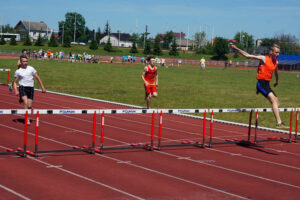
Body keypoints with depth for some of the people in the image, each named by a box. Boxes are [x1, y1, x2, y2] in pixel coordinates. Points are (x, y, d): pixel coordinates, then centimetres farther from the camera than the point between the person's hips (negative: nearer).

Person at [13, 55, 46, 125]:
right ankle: (27, 119, -19)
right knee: (26, 103, -23)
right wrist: (16, 91, -6)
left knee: (30, 106, 0)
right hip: (22, 88, -2)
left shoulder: (31, 69, 7)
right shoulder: (18, 71, 4)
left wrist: (42, 87, 7)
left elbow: (37, 78, 10)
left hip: (31, 88, 2)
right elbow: (15, 82, 10)